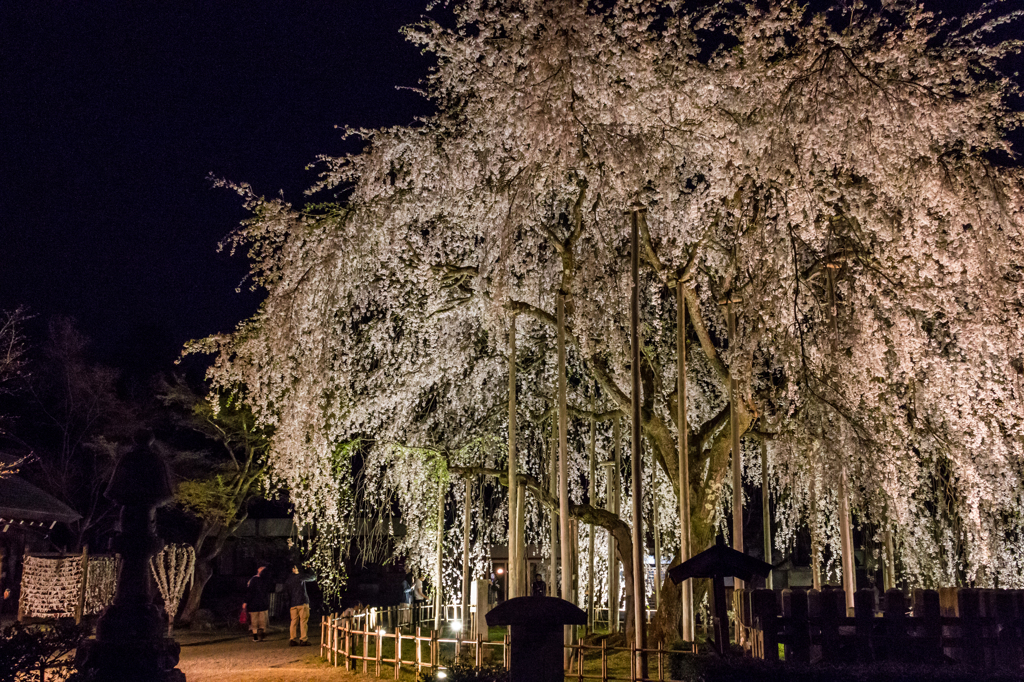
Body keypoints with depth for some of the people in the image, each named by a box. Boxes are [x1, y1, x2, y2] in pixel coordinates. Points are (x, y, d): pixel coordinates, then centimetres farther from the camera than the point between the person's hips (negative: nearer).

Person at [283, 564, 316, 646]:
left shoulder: (287, 581, 13)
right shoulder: (300, 577, -4)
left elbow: (286, 595, 14)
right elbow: (313, 577, 7)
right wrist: (306, 572, 19)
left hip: (292, 604, 5)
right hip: (302, 602, -5)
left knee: (294, 621, 8)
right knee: (303, 621, -3)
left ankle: (292, 640, 4)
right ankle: (303, 640, -7)